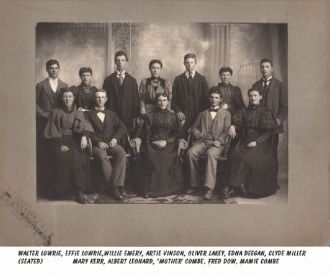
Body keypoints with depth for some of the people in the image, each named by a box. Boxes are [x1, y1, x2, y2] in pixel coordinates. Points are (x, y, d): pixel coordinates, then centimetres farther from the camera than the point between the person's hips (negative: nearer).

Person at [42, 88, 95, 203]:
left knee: (79, 157, -31)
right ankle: (62, 190, -26)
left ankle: (79, 190, -32)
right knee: (63, 157, -33)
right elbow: (52, 131, 3)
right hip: (59, 141, -1)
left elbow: (84, 125, 2)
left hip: (75, 140, 1)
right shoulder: (55, 112, 15)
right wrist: (60, 145, -13)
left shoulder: (79, 113, 21)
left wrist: (84, 136, -21)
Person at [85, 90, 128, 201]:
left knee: (121, 153, -31)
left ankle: (118, 185, -36)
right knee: (102, 156, -36)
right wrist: (98, 142, -16)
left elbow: (123, 127, 12)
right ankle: (113, 188, -34)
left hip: (111, 143, 3)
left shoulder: (111, 114, 25)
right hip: (97, 145, -2)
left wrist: (115, 138, -7)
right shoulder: (88, 114, 15)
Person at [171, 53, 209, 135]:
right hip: (183, 116, 0)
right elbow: (174, 99, 9)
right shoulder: (178, 79, 11)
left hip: (198, 115, 0)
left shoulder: (202, 79, 11)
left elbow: (206, 98, 8)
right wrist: (178, 111, -6)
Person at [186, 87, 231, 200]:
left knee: (211, 154, -38)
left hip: (217, 143, -3)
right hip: (202, 141, 3)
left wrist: (218, 141, -14)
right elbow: (193, 127, 22)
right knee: (191, 153, -30)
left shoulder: (226, 113, 15)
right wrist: (194, 131, -4)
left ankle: (210, 188, -42)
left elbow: (226, 131, 4)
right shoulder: (203, 113, 26)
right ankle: (195, 184, -20)